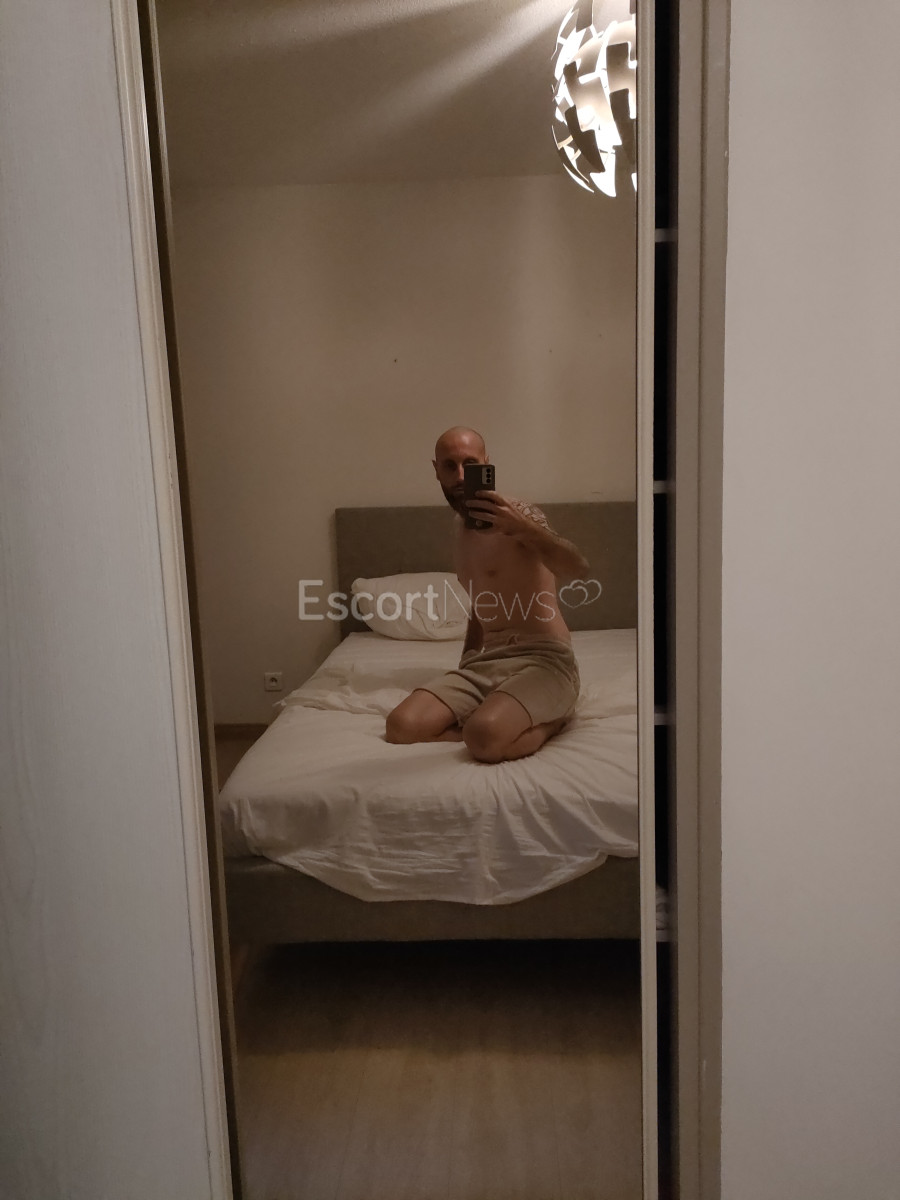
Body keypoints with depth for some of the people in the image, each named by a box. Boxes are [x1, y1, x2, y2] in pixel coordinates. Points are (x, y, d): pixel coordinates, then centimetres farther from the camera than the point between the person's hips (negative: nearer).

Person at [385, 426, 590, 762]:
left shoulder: (516, 514, -7)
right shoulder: (460, 528, 17)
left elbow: (577, 567, -25)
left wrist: (523, 528, -42)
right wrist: (462, 680, 19)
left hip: (540, 659, -7)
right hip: (482, 663, 7)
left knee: (485, 738, -37)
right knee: (401, 726, -19)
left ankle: (548, 723, -4)